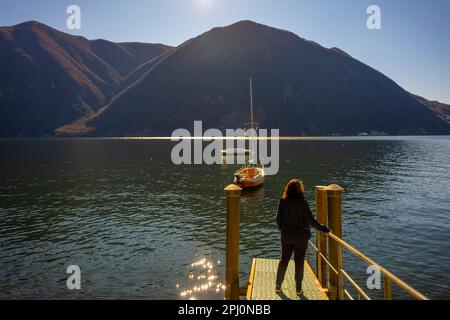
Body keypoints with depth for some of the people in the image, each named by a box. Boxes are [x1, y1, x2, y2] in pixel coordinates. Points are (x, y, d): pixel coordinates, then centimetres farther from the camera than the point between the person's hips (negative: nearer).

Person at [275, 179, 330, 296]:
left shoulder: (283, 202, -8)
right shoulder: (302, 203, -17)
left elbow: (278, 219, -1)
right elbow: (311, 220, -13)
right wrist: (322, 228, -1)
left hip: (286, 237, 3)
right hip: (301, 237, -2)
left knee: (284, 260, 16)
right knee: (299, 262, 10)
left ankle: (278, 286, 23)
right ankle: (298, 289, 19)